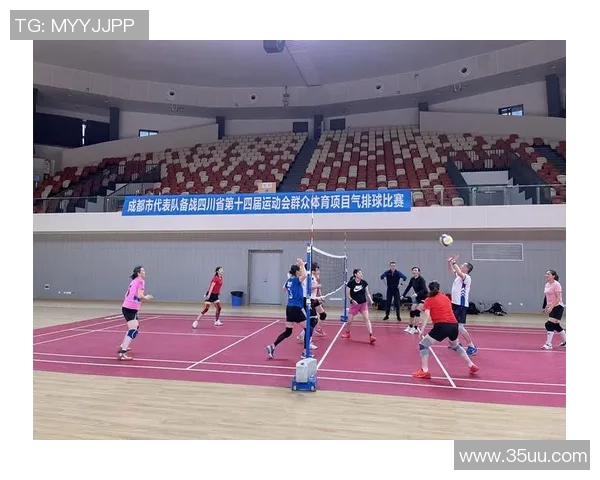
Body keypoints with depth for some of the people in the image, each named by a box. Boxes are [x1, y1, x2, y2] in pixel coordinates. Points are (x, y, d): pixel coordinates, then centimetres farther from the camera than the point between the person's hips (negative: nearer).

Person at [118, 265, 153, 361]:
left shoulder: (133, 281, 16)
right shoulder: (141, 281, -8)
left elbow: (127, 295, 17)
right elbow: (140, 295, -18)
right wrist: (146, 298, 1)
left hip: (126, 307, 9)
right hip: (131, 309, -9)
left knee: (135, 328, 27)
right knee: (133, 331, -13)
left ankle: (122, 347, 36)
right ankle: (122, 354, -19)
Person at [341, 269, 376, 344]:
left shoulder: (364, 283, -3)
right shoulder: (350, 283, -12)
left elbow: (367, 293, 7)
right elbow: (347, 294, -7)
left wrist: (370, 300, -9)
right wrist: (352, 300, -23)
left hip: (363, 304, 2)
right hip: (354, 304, -1)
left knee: (367, 318, -15)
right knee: (349, 321, 5)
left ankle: (371, 336, -18)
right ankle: (347, 333, 34)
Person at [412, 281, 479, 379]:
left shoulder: (428, 300, 5)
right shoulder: (446, 298, 20)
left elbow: (427, 315, -8)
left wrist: (422, 330, -15)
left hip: (442, 326, -6)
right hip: (454, 325, 6)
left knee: (423, 345, 4)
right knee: (455, 346, 34)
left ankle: (424, 371, -6)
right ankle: (472, 366, 40)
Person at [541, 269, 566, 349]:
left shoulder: (556, 285, -14)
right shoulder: (546, 285, 11)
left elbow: (558, 298, -19)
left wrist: (551, 307, -24)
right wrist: (546, 307, 17)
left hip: (558, 307, -9)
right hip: (551, 307, 9)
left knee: (549, 324, -15)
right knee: (556, 326, 16)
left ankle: (548, 344, -10)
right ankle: (566, 341, 33)